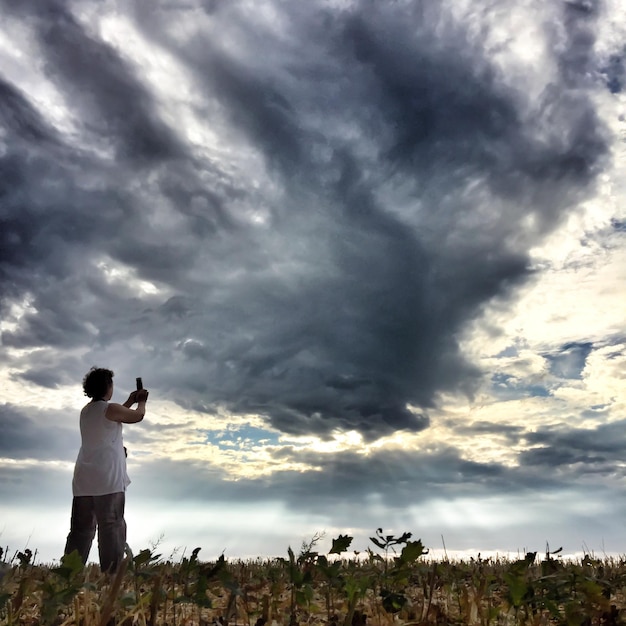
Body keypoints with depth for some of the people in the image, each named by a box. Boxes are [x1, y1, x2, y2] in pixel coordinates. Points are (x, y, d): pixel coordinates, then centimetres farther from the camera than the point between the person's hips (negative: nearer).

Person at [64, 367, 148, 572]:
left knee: (81, 529, 10)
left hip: (84, 480, 8)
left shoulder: (86, 411, 15)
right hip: (108, 480, -8)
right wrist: (142, 401, 24)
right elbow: (138, 416, 5)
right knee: (111, 527, -5)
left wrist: (130, 401, 35)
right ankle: (110, 575, -7)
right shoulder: (109, 408, -9)